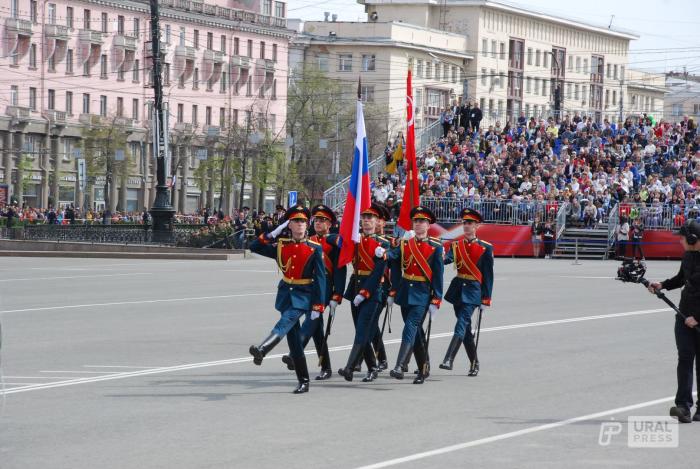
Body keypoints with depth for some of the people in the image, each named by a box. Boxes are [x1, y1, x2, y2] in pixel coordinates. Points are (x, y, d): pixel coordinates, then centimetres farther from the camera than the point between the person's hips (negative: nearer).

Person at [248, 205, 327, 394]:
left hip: (303, 295, -5)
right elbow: (254, 247, 6)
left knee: (285, 323, -29)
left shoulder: (315, 249, -5)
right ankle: (303, 381, 9)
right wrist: (272, 234, -6)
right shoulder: (281, 245, 6)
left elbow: (320, 278, -7)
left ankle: (262, 350, -52)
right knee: (294, 338, 4)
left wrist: (318, 306, -12)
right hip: (286, 293, 5)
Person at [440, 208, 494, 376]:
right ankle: (474, 363, 21)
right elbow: (447, 259, -11)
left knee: (462, 324, -17)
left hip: (472, 291, -5)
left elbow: (488, 276, -2)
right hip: (458, 288, 5)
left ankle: (449, 360, -25)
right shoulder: (456, 245, 8)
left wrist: (486, 299, -5)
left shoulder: (485, 248, -2)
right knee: (465, 328, 10)